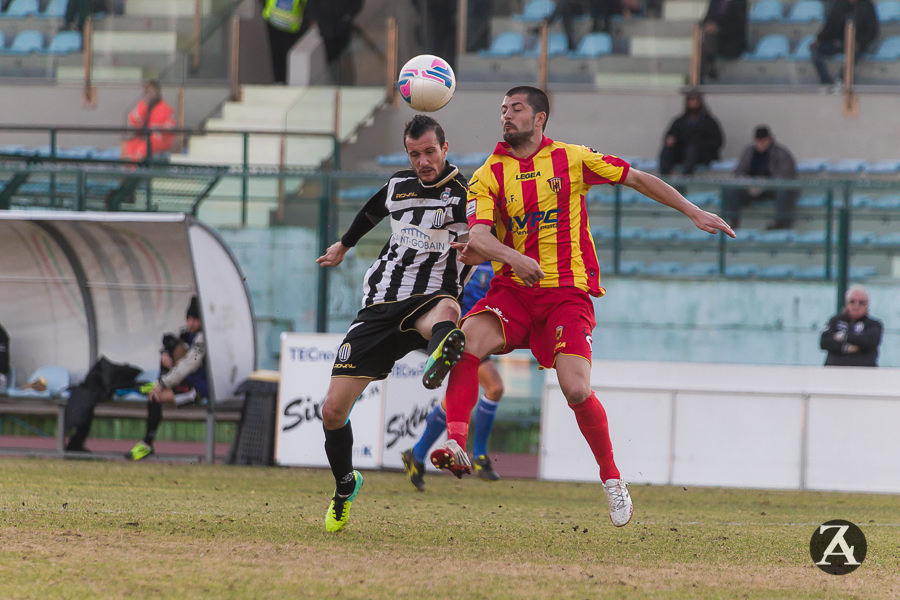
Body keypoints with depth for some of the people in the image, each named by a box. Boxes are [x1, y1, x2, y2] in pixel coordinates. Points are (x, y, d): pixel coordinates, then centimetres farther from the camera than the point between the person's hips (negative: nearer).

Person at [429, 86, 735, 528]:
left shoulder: (572, 159, 4)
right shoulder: (489, 176, 5)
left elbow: (637, 179, 13)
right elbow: (479, 235, -9)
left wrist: (694, 213, 12)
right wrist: (513, 257, -30)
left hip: (568, 292, -2)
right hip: (513, 290, 2)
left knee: (576, 390, -17)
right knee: (466, 339, -29)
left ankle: (611, 479, 4)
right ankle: (456, 445, -28)